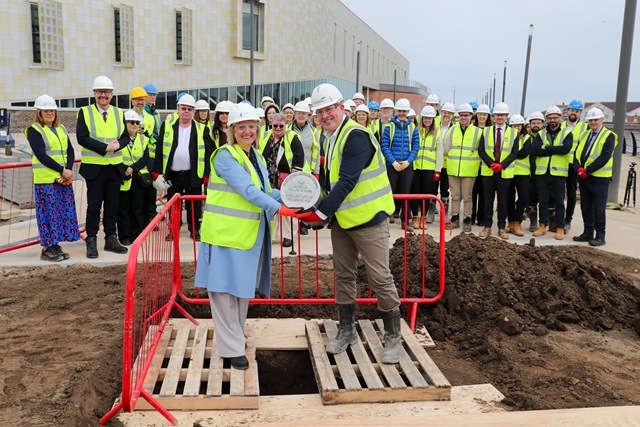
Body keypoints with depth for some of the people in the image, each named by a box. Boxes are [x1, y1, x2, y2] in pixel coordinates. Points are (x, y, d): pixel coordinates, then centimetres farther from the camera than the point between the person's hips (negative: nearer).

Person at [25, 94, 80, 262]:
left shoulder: (61, 128, 16)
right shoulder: (34, 130, -3)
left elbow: (70, 151, 10)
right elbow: (41, 155, -13)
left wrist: (69, 170, -7)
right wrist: (62, 170, -16)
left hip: (64, 178, 6)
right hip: (45, 180, -6)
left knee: (64, 211, 6)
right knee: (48, 213, -3)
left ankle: (55, 245, 16)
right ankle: (46, 249, 6)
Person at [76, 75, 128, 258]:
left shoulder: (119, 113, 11)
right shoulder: (85, 112, -1)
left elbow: (125, 136, 7)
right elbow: (82, 137, -10)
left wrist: (118, 144, -16)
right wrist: (105, 147, -19)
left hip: (115, 166, 3)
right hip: (94, 167, -3)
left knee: (112, 205, 9)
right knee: (94, 205, 2)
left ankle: (111, 239, 18)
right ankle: (91, 241, 10)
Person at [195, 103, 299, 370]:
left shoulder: (256, 157, 12)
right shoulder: (225, 156, -14)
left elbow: (263, 191, 13)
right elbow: (247, 190, -25)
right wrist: (279, 209, -31)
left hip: (250, 233, 8)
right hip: (226, 232, -8)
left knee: (243, 286, 17)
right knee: (225, 288, -1)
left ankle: (236, 333, 35)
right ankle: (232, 348, 6)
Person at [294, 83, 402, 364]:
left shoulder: (356, 136, -17)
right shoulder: (333, 138, 12)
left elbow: (347, 181, -24)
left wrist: (321, 213, -22)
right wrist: (321, 210, 1)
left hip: (368, 218, -9)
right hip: (341, 219, 9)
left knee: (380, 278, -3)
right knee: (344, 275, 15)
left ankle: (393, 337, 12)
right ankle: (346, 330, 30)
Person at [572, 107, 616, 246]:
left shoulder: (609, 136, -5)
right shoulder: (584, 135, 15)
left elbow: (605, 157, -17)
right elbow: (577, 154, 7)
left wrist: (587, 170, -18)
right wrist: (579, 169, -11)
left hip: (600, 178, -6)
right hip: (584, 177, 6)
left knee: (599, 209, -2)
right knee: (585, 207, 11)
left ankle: (600, 236, 6)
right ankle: (588, 233, 22)